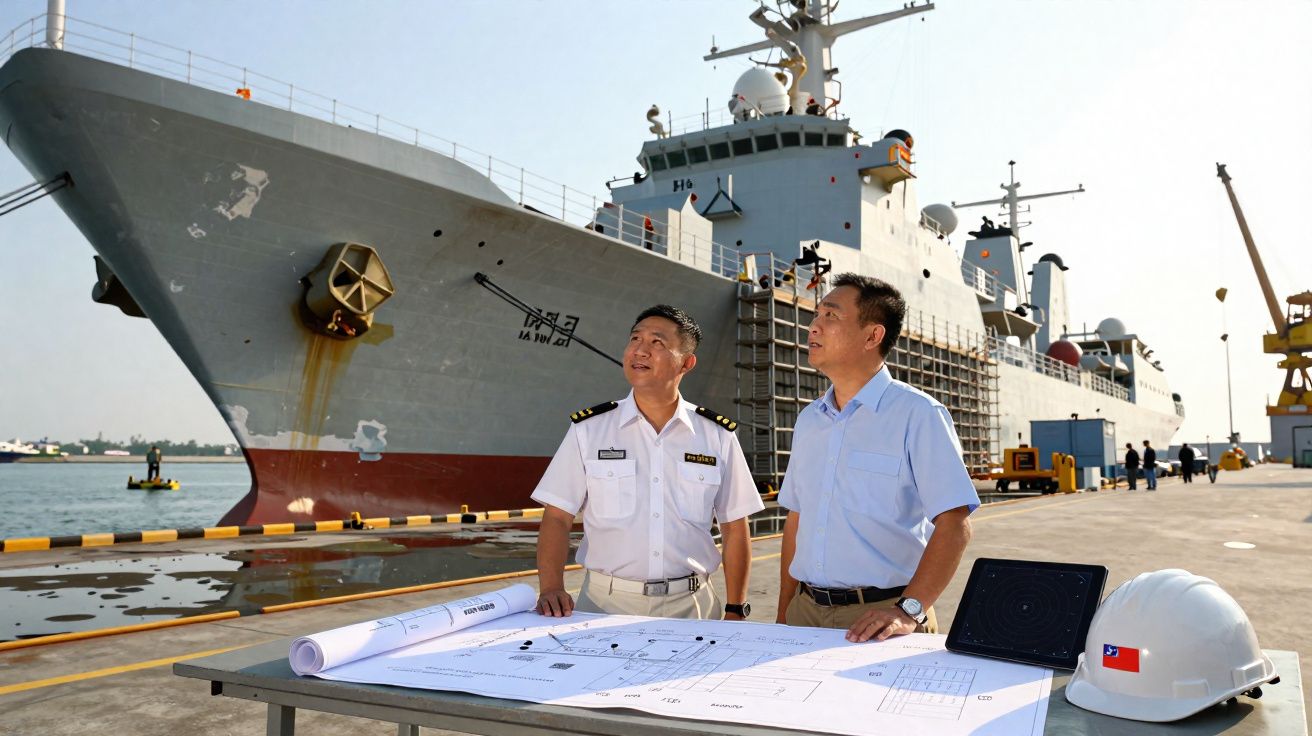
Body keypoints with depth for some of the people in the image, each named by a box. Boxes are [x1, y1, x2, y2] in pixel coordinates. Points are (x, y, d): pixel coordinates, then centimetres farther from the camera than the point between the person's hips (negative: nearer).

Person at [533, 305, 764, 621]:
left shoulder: (718, 436, 2)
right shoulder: (588, 429, 0)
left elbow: (735, 529, 5)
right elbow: (557, 518, -1)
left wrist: (735, 612, 0)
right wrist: (551, 589, -15)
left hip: (689, 605, 1)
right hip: (606, 604, 0)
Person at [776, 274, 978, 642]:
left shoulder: (918, 414, -9)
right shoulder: (808, 420, 11)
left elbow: (953, 525, -16)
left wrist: (909, 611, -25)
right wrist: (783, 616, 9)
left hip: (881, 615, -5)